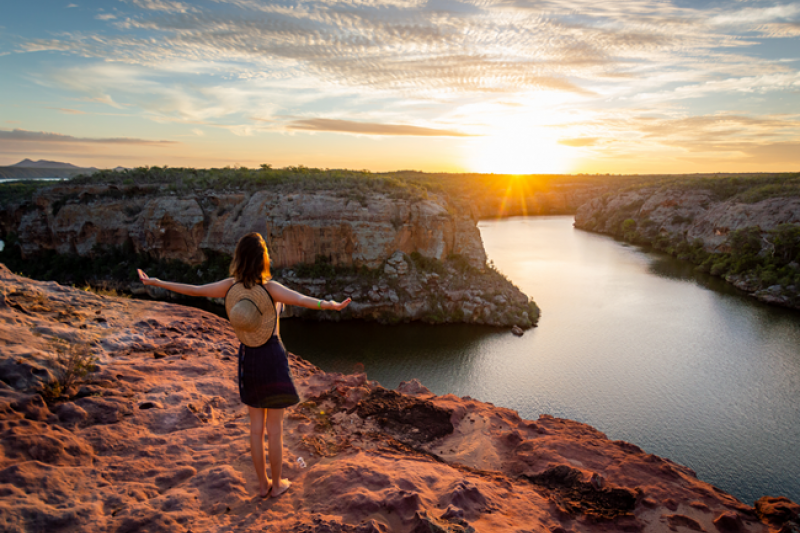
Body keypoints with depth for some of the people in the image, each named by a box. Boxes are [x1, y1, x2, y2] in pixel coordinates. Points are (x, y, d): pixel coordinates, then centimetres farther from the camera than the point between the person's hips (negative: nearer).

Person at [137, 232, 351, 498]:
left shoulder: (229, 286, -7)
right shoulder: (269, 287, -20)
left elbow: (193, 290, 2)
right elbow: (302, 300, -36)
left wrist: (154, 282, 14)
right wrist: (333, 305, -48)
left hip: (247, 358, 4)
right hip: (272, 359, -4)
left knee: (256, 425, 16)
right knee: (275, 427, 9)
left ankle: (262, 484, 27)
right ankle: (277, 484, 23)